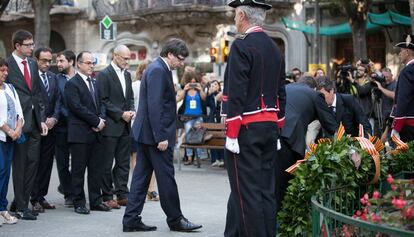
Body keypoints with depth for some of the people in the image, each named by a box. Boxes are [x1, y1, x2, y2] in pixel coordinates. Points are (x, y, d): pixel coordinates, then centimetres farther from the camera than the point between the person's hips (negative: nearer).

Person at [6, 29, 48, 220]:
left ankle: (19, 202, 20)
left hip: (34, 121, 6)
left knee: (33, 162, 8)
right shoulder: (7, 64, -9)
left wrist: (42, 119, 9)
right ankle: (21, 207, 10)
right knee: (20, 165, 1)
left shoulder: (32, 63, 13)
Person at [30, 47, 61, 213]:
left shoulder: (53, 77, 14)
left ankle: (41, 196, 15)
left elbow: (58, 100, 12)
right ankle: (35, 199, 5)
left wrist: (54, 118, -4)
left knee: (46, 163, 8)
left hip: (50, 126, 6)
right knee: (35, 163, -1)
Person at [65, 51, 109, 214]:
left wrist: (102, 119, -3)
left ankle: (96, 201, 16)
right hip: (80, 133, -7)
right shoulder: (72, 84, -7)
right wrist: (96, 121, -13)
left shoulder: (95, 83, 18)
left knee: (96, 169, 9)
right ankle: (79, 203, 6)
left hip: (95, 133, 7)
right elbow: (77, 107, -15)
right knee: (78, 170, 0)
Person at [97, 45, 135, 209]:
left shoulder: (127, 75, 15)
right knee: (107, 164, 1)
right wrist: (121, 114, -14)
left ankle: (122, 194, 14)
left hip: (125, 127, 7)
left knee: (123, 163, 9)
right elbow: (103, 101, -13)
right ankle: (107, 197, 6)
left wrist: (131, 111, 1)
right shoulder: (104, 75, -9)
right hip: (111, 126, -7)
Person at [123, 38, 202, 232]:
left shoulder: (158, 69, 16)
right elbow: (154, 106, -22)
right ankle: (175, 219, 10)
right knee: (166, 177, 0)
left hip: (146, 133, 10)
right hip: (154, 134, -10)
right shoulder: (158, 71, -16)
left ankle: (131, 220, 12)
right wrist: (161, 137, -22)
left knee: (141, 177, 9)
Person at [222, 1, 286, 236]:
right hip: (269, 128, 8)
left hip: (246, 128, -8)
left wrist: (231, 134, -15)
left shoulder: (242, 46, -12)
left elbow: (236, 94, -17)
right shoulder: (275, 48, 14)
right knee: (266, 190, 10)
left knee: (246, 191, -5)